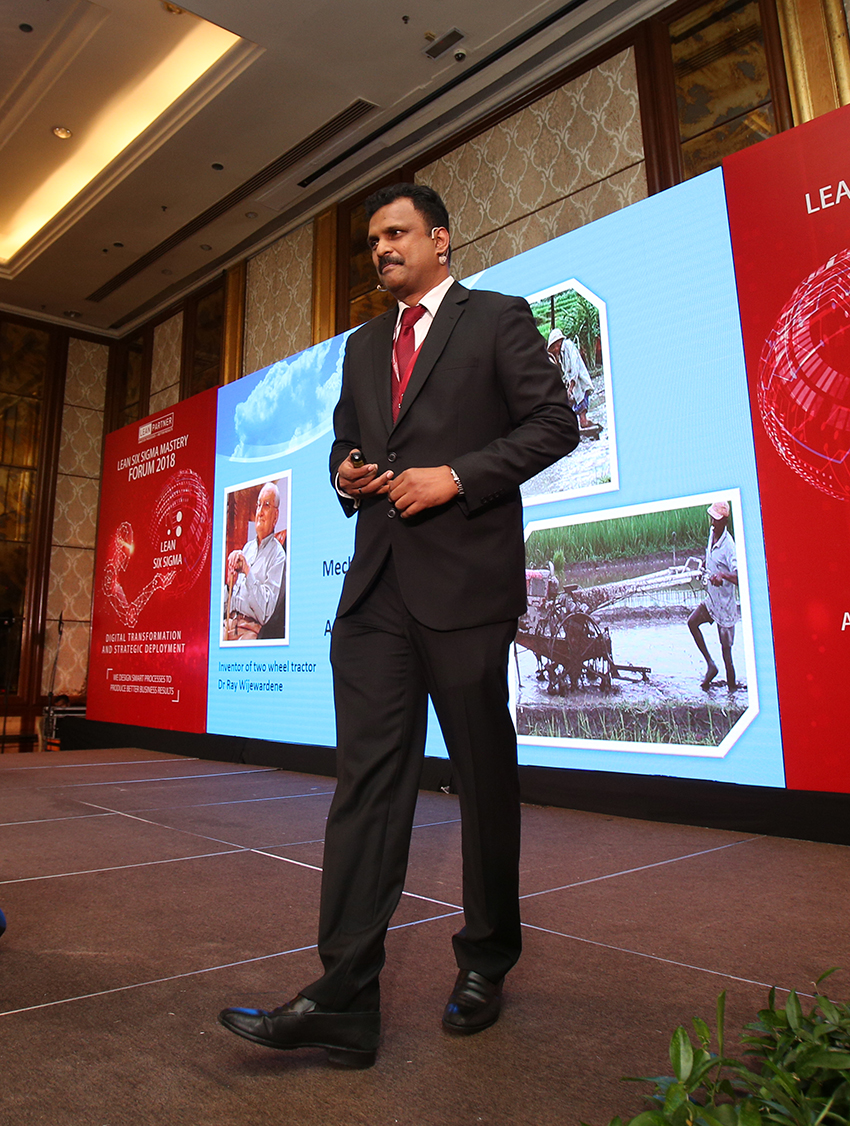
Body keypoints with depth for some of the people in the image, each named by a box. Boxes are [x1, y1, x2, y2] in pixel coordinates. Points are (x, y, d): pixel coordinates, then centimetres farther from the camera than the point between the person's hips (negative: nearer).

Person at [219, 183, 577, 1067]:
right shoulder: (363, 345, 24)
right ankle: (344, 1001, 5)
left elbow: (553, 423, -2)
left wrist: (458, 476, -13)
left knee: (484, 776, 6)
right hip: (376, 587, 5)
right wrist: (346, 474, 4)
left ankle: (486, 963, 26)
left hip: (465, 581, -5)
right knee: (366, 779, 0)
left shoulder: (499, 319, 6)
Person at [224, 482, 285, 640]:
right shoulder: (247, 547, 21)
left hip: (252, 629, -5)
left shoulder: (278, 554, -1)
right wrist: (230, 584, 1)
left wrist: (248, 571, -18)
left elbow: (266, 612, -13)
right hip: (230, 622, 6)